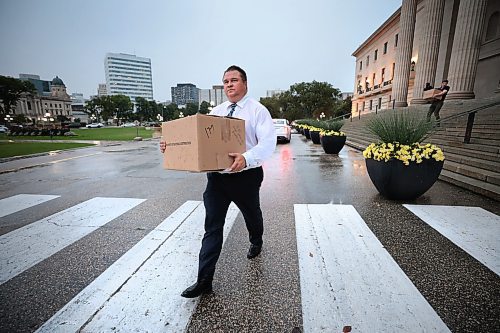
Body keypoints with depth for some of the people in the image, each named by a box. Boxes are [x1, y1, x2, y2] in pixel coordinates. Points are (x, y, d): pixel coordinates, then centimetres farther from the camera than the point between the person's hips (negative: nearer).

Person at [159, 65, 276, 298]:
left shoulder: (258, 110, -6)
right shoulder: (216, 112, 11)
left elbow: (268, 143, -18)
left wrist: (246, 158, -36)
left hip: (246, 176, -3)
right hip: (216, 176, 4)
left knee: (251, 214, 22)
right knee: (212, 226, 1)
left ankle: (256, 242, 55)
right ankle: (204, 280, 12)